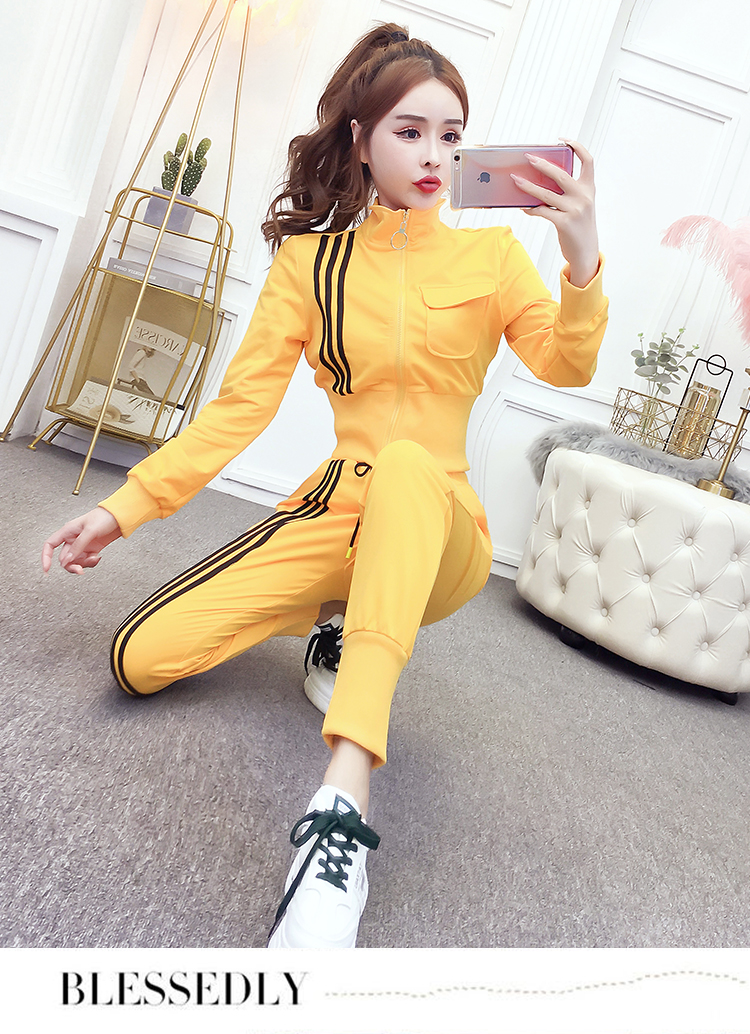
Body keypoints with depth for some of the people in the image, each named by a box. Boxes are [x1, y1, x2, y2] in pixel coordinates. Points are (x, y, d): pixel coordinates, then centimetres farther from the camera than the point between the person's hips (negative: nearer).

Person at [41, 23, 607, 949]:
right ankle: (328, 616, 15)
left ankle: (343, 806, -45)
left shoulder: (490, 257, 7)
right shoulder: (312, 260, 8)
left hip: (440, 533, -2)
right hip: (336, 514, 2)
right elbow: (242, 404, 2)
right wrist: (123, 507, -4)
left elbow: (564, 366, -7)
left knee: (406, 462, -39)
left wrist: (583, 262, -27)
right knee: (139, 659, -12)